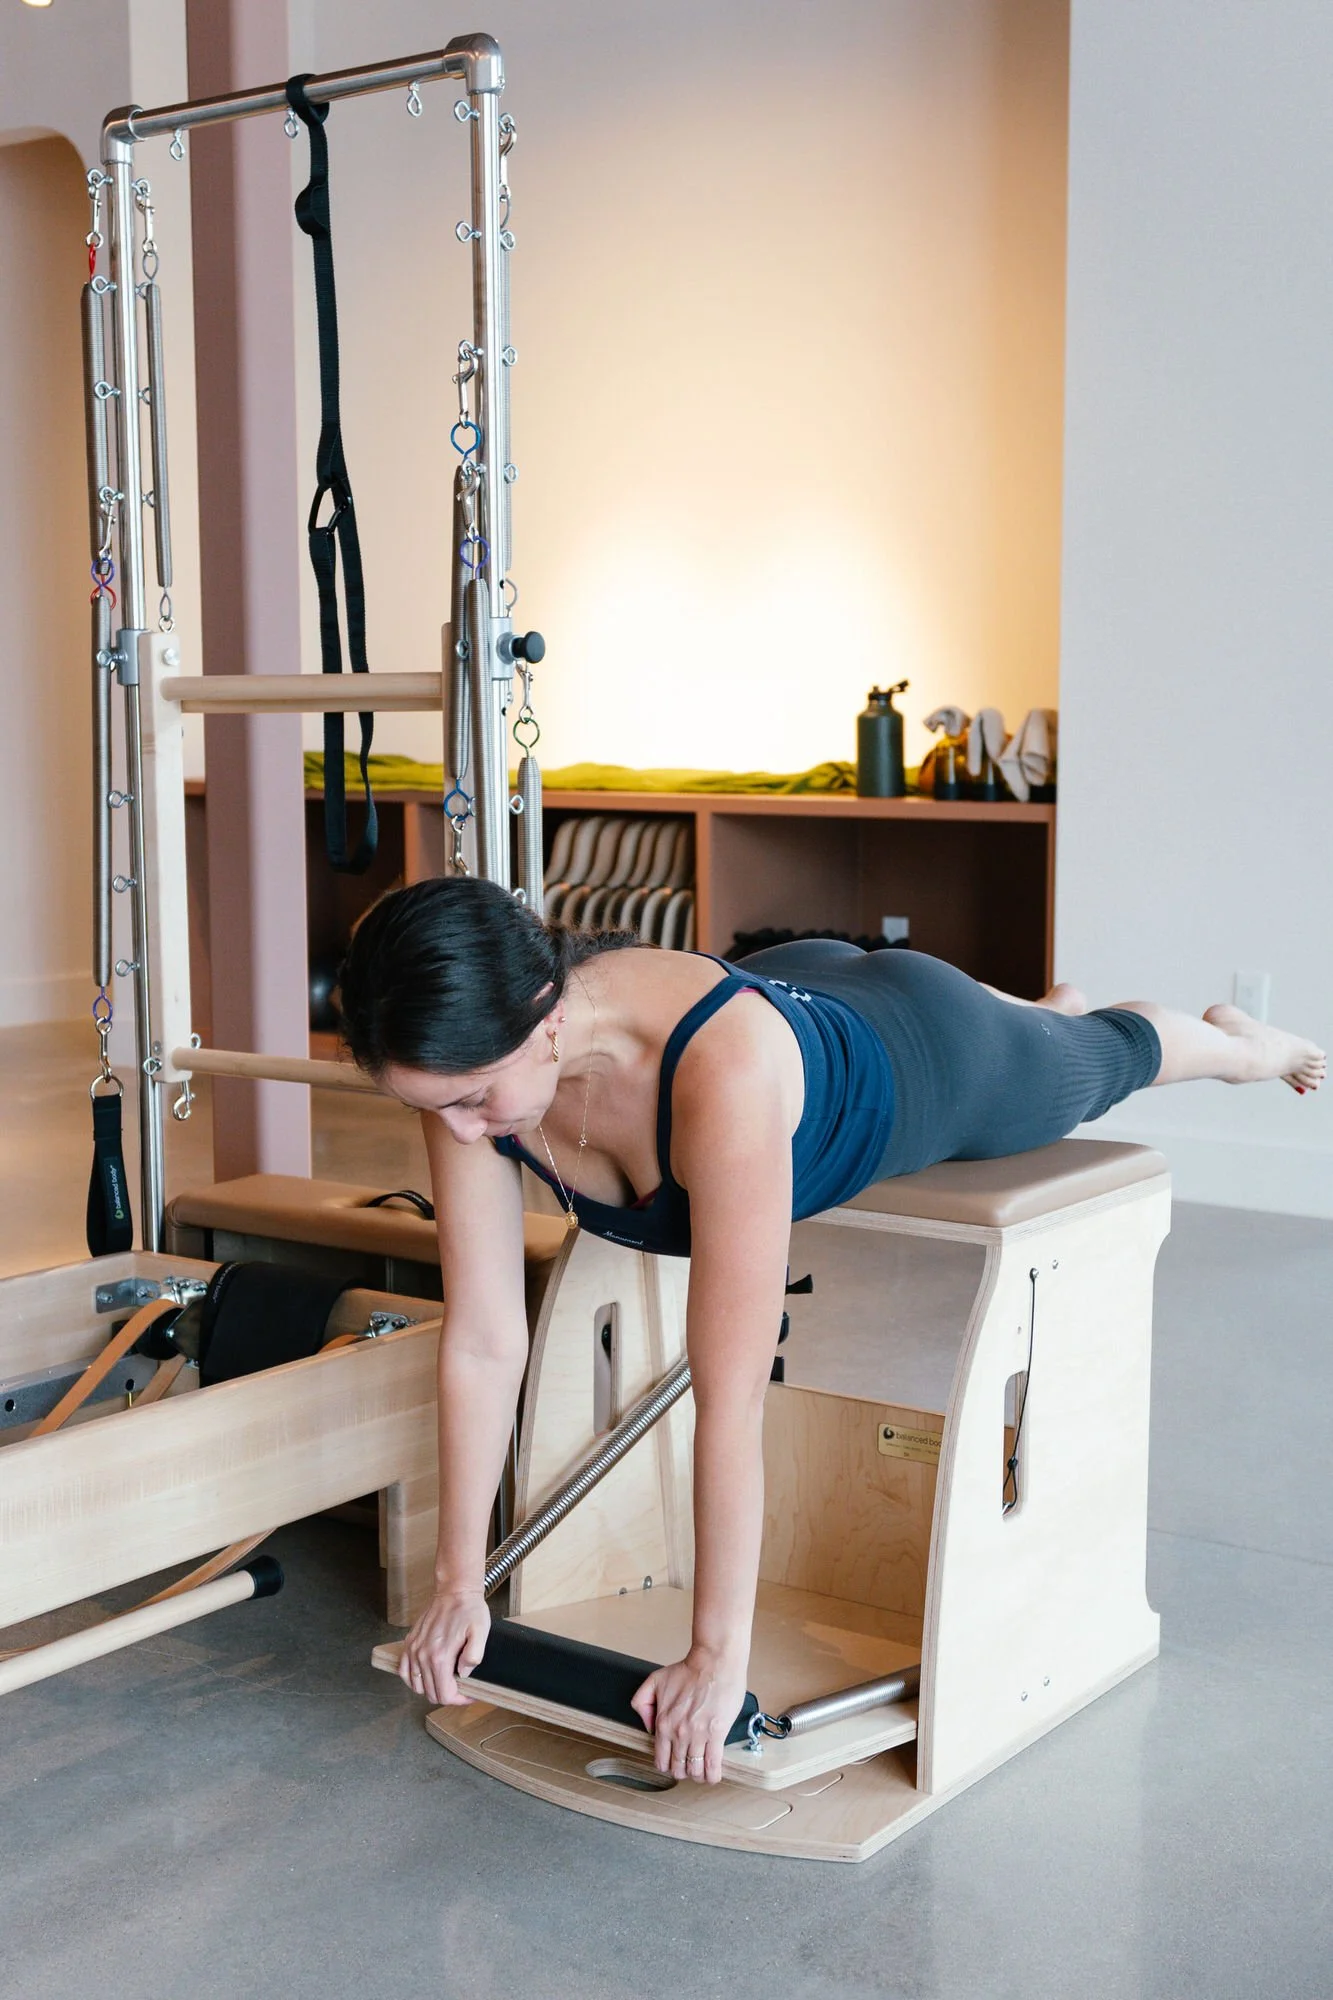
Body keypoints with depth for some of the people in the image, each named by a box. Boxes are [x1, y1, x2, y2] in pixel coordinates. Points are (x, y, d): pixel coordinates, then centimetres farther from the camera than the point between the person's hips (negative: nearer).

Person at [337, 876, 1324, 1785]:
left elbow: (731, 1399, -48)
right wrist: (461, 1584, -23)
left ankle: (1238, 1038, 64)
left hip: (935, 1057, -4)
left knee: (1108, 1054, 30)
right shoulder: (470, 1056, -34)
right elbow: (482, 1342, -27)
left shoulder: (720, 1065, -52)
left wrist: (718, 1655, -43)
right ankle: (1048, 1001, 74)